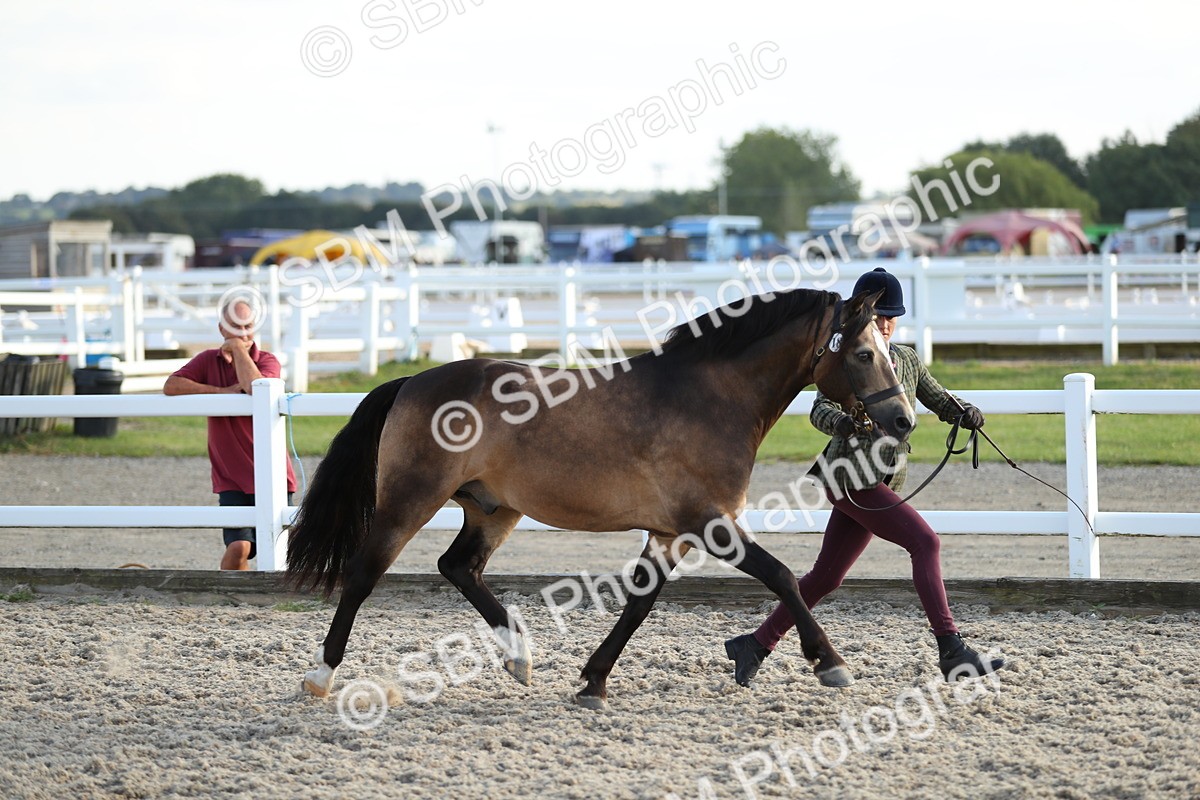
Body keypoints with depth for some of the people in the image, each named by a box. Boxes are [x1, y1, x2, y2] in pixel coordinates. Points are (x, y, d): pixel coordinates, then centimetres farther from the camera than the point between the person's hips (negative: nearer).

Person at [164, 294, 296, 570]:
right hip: (232, 477, 0)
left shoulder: (267, 361, -1)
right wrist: (222, 392, -13)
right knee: (239, 547, -18)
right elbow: (171, 386, -9)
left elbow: (256, 388, -23)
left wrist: (239, 349, -12)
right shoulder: (209, 360, 6)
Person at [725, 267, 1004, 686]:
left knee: (826, 577, 11)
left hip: (883, 483, 8)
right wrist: (843, 422, -42)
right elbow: (821, 410, -19)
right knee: (925, 542, -20)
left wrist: (965, 413, -3)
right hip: (851, 477, -8)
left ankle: (756, 645, 23)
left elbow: (939, 399, 19)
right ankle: (951, 652, -24)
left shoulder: (906, 360, 14)